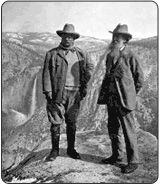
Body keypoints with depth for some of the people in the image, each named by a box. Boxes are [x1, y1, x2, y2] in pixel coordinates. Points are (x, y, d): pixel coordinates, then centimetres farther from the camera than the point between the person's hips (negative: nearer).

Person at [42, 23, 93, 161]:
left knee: (72, 123, 10)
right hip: (58, 93, -2)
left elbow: (89, 67, 20)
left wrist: (84, 85, 8)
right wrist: (48, 92, -9)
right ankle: (55, 150, 15)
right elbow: (46, 74, -1)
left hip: (75, 93, 2)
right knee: (56, 122, 0)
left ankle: (71, 149, 24)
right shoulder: (52, 54, 2)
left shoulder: (81, 54, 11)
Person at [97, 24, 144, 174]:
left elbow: (139, 77, -3)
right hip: (111, 98, 7)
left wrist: (131, 94, 3)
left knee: (128, 131, 0)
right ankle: (117, 156, 29)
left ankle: (133, 161, 12)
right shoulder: (109, 56, 10)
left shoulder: (130, 56, -9)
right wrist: (106, 93, 14)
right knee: (113, 129, 14)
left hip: (123, 99, -7)